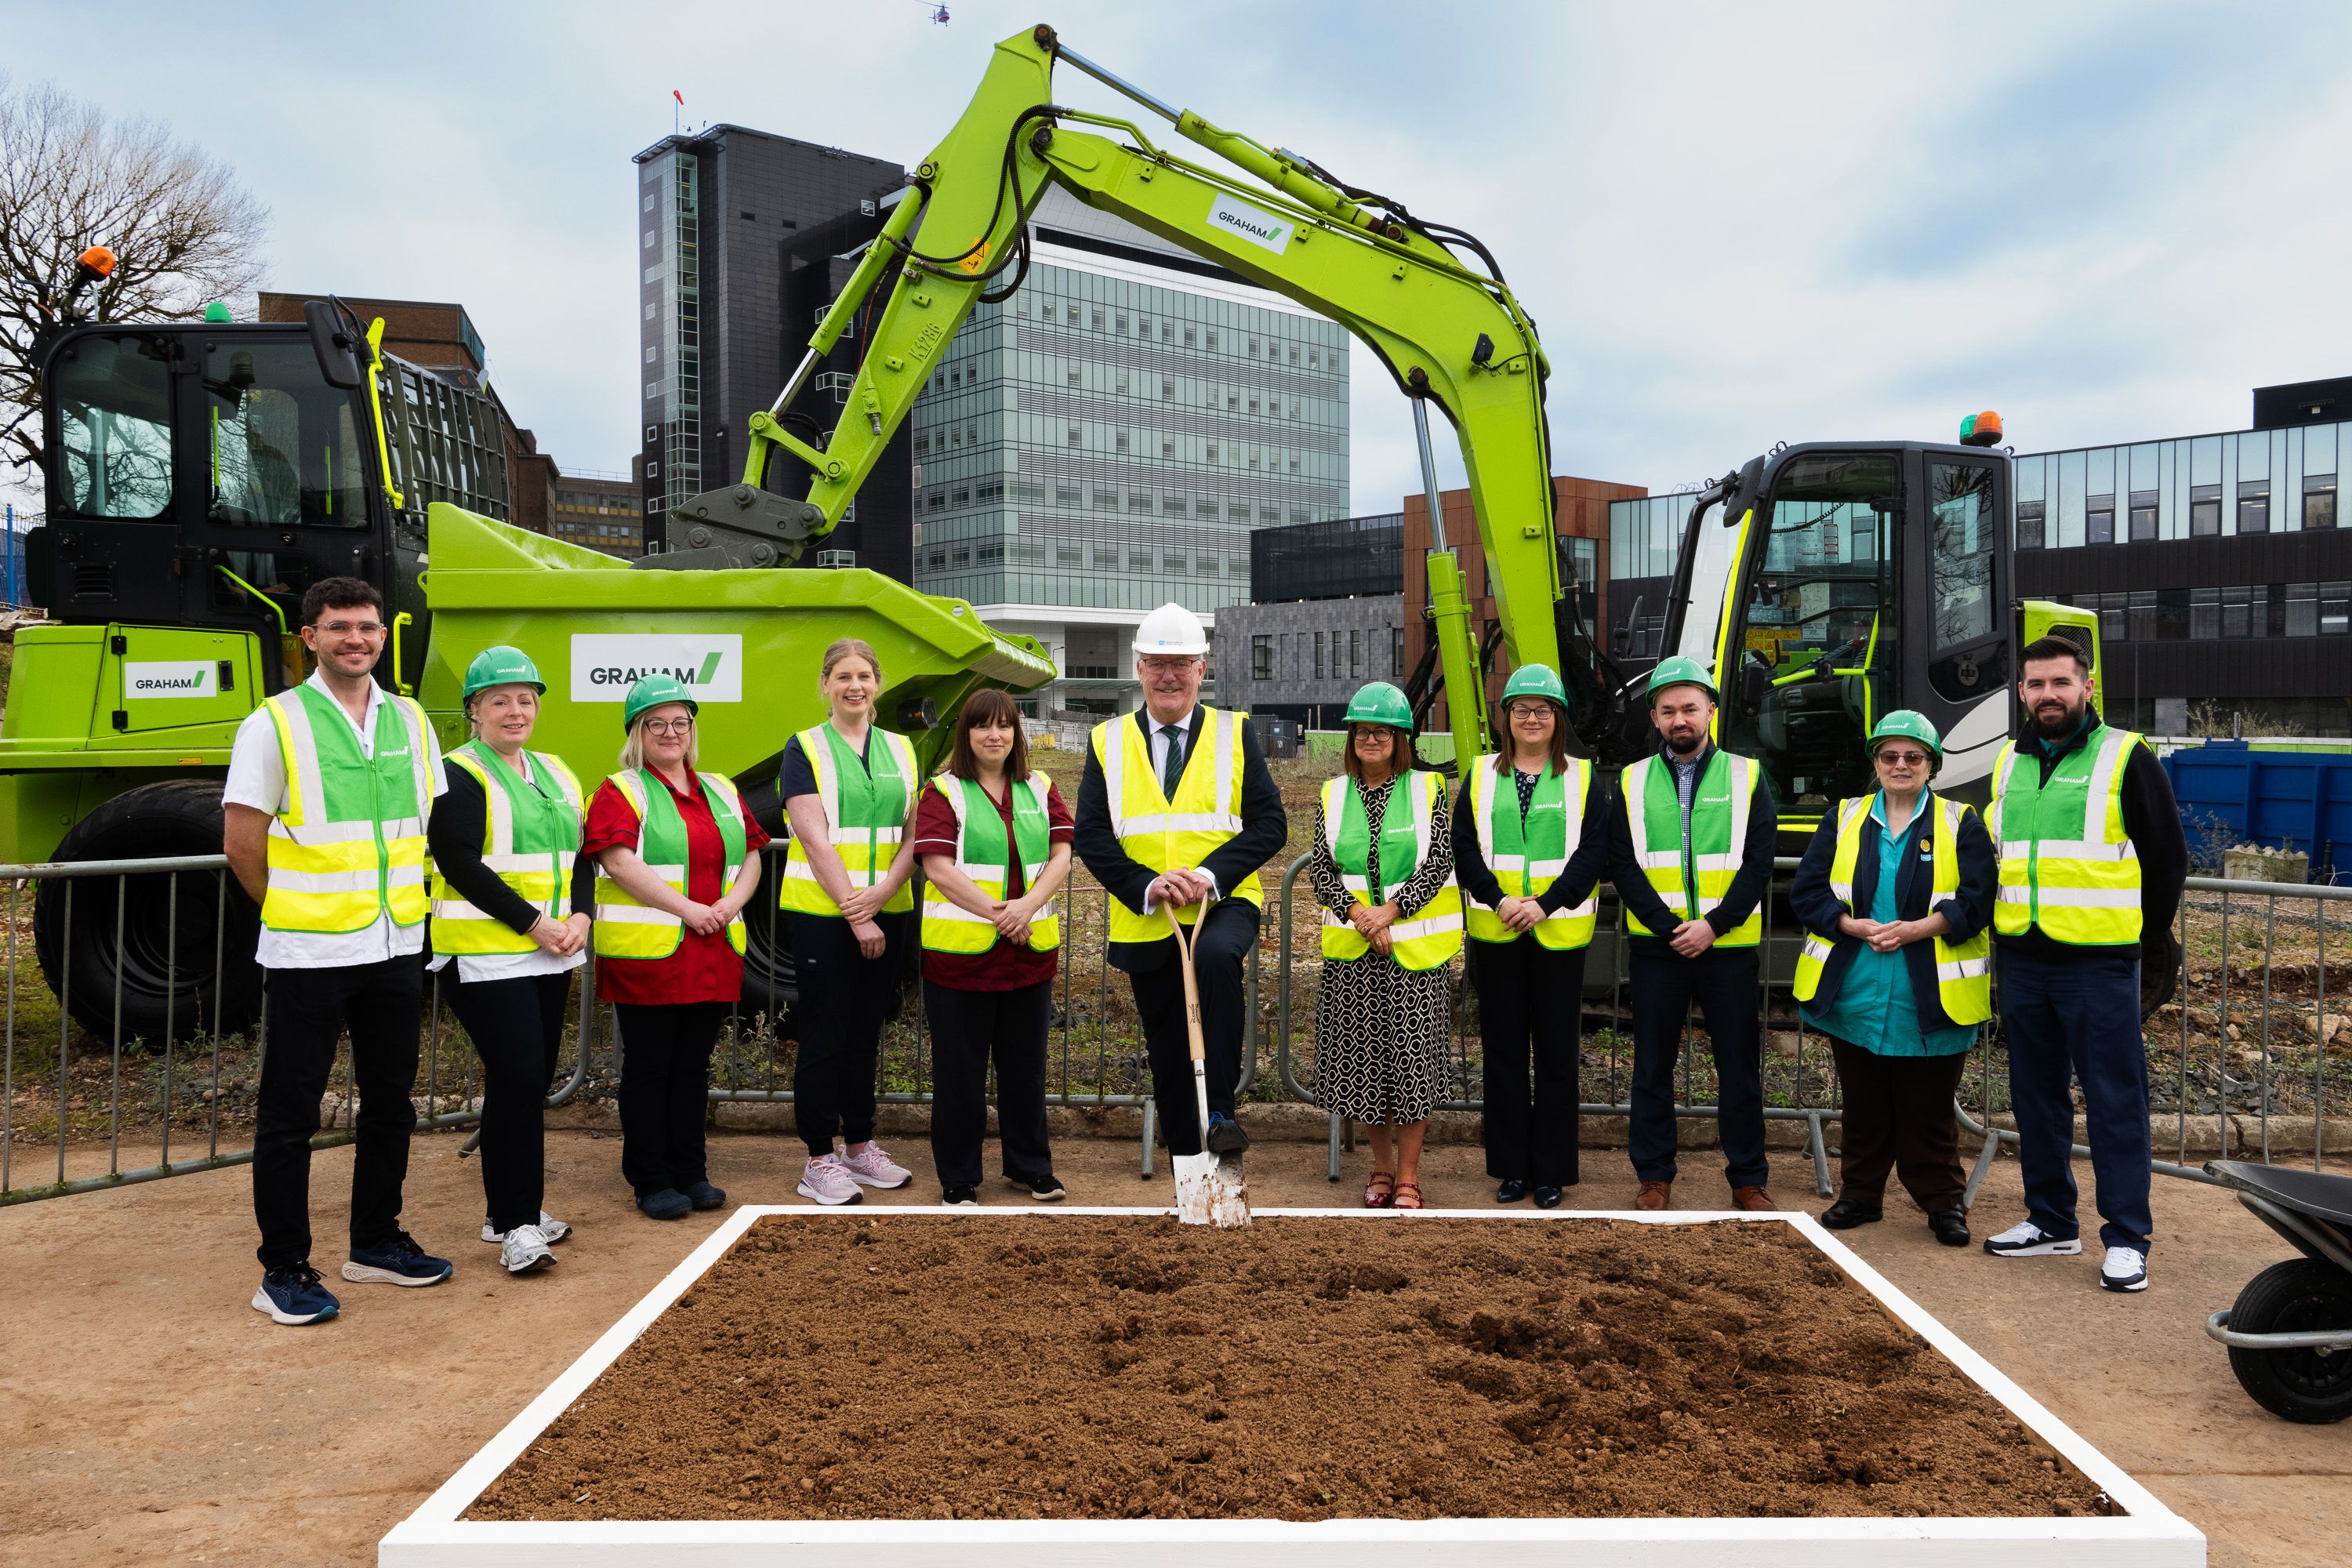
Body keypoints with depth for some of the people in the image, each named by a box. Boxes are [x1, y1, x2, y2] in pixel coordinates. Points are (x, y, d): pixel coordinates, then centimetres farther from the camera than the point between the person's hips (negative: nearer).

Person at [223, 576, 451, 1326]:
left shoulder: (410, 721, 8)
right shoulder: (275, 724, -8)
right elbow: (241, 843, -7)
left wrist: (404, 900, 8)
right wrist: (294, 910, 0)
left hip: (396, 948, 6)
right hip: (308, 954, -5)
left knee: (390, 1103, 15)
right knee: (289, 1116, 2)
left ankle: (376, 1243, 29)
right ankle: (283, 1271, 13)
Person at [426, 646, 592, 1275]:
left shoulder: (555, 773, 16)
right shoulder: (458, 777, -7)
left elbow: (582, 855, 16)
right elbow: (463, 867, -15)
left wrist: (579, 918, -1)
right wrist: (535, 924, -17)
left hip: (551, 956, 7)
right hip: (487, 956, -7)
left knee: (533, 1080, 10)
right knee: (517, 1080, -12)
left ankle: (511, 1210, 22)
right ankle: (516, 1225, -5)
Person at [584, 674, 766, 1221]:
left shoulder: (721, 791, 17)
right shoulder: (620, 791, -1)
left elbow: (750, 857, 15)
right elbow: (621, 863, -14)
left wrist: (733, 901, -5)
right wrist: (688, 909, -18)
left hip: (714, 957, 5)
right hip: (646, 953, -5)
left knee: (693, 1066, 12)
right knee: (649, 1067, 2)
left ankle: (690, 1173, 21)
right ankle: (650, 1182, 11)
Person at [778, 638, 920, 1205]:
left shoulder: (900, 750, 11)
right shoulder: (805, 748, -2)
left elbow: (916, 834, 5)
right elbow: (817, 840, -10)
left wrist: (882, 891, -12)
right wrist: (854, 914, -15)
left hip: (886, 913, 4)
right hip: (822, 913, -4)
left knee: (865, 1035, 12)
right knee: (825, 1037, 0)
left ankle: (859, 1146, 23)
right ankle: (819, 1162, 8)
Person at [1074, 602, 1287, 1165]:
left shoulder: (1235, 733, 4)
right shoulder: (1108, 742, 7)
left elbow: (1269, 823, -3)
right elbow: (1091, 834, 0)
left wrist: (1211, 874, -19)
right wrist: (1146, 886, -16)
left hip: (1225, 904, -2)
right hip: (1145, 922, 2)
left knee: (1216, 956, -35)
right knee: (1168, 1056, 9)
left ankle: (1220, 1111, -25)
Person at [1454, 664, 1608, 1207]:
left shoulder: (1582, 777, 4)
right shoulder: (1482, 775, 8)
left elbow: (1593, 851, -4)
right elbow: (1463, 846, 3)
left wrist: (1544, 904, -14)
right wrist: (1499, 900, -11)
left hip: (1559, 933, -1)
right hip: (1496, 933, 2)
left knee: (1556, 1051, 3)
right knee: (1504, 1049, 7)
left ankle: (1552, 1171, 13)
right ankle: (1510, 1167, 16)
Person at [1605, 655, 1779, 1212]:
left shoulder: (1746, 776, 4)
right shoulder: (1632, 782, 6)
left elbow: (1759, 864, -1)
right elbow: (1622, 865, 0)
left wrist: (1712, 925, -12)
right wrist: (1670, 928, -11)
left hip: (1728, 947, -1)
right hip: (1654, 947, 1)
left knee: (1739, 1066, 5)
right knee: (1652, 1066, 6)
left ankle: (1748, 1179, 17)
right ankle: (1654, 1176, 17)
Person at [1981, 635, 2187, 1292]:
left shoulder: (2126, 758, -3)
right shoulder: (2008, 763, 13)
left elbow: (2167, 856, 1)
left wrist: (2151, 939, 2)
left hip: (2098, 962, -5)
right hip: (2022, 961, 6)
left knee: (2115, 1100, -2)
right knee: (2036, 1096, 12)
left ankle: (2127, 1238, 5)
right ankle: (2049, 1220, 23)